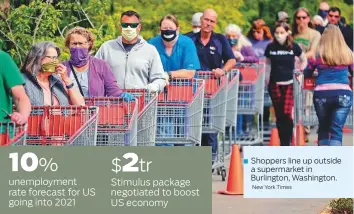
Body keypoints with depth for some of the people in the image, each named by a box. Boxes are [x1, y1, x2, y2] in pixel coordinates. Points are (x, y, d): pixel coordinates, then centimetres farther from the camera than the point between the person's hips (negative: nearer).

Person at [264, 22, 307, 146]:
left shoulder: (294, 47, -3)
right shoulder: (270, 47, 1)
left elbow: (304, 60, 11)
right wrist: (267, 79, 8)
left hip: (290, 84, -2)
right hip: (275, 85, 2)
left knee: (287, 114, -12)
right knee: (279, 115, 7)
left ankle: (287, 143, -4)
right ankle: (282, 142, 17)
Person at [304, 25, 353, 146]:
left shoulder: (318, 55, 5)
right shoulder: (348, 54, 8)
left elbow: (307, 74, 13)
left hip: (322, 94, 0)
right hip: (343, 94, 0)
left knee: (323, 128, 17)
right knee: (337, 130, 0)